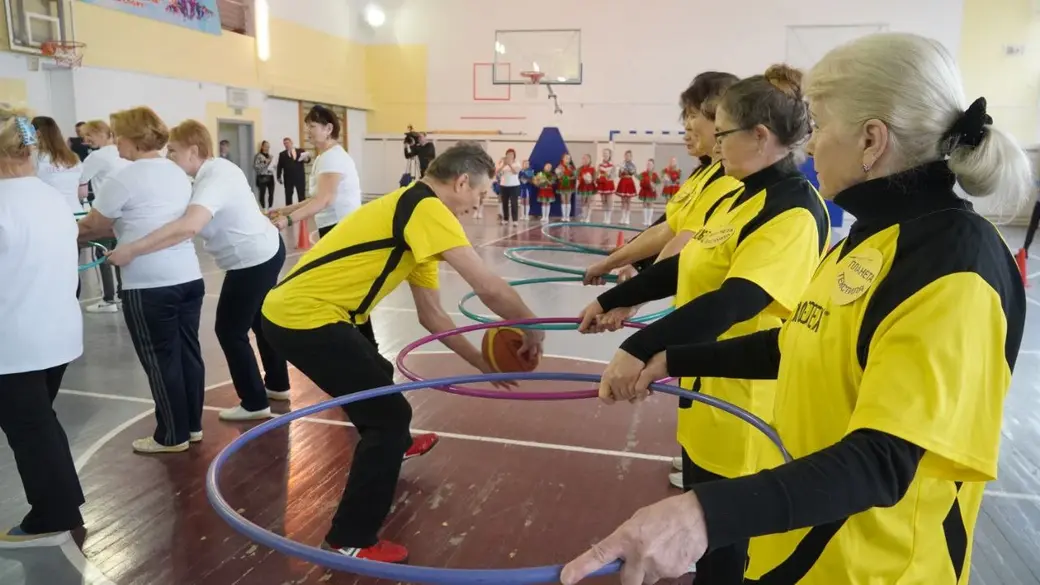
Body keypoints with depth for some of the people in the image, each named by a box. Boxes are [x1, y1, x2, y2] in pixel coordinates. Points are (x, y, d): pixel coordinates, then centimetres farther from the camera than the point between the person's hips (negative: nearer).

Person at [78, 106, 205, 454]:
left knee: (161, 360, 3)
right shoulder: (178, 173, 13)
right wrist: (115, 228, 19)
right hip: (189, 277, 8)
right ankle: (192, 426, 25)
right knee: (187, 351, 14)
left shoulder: (125, 179, -10)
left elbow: (92, 226, 1)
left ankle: (172, 436, 13)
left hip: (150, 285, -7)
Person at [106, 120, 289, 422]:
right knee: (260, 320, 23)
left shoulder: (213, 181, -27)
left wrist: (132, 249, -43)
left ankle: (255, 403, 11)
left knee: (230, 330, 1)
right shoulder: (218, 167, 4)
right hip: (266, 249, 10)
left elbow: (188, 226, -44)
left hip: (253, 260, -10)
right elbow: (189, 221, 14)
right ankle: (277, 385, 39)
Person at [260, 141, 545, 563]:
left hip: (295, 309, 10)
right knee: (391, 413, -4)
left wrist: (481, 361, 16)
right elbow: (490, 289, -20)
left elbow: (432, 315, 18)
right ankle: (350, 540, 7)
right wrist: (533, 331, -3)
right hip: (305, 317, -10)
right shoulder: (428, 209, -15)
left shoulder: (414, 215, 15)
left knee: (375, 377, 31)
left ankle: (393, 445, 60)